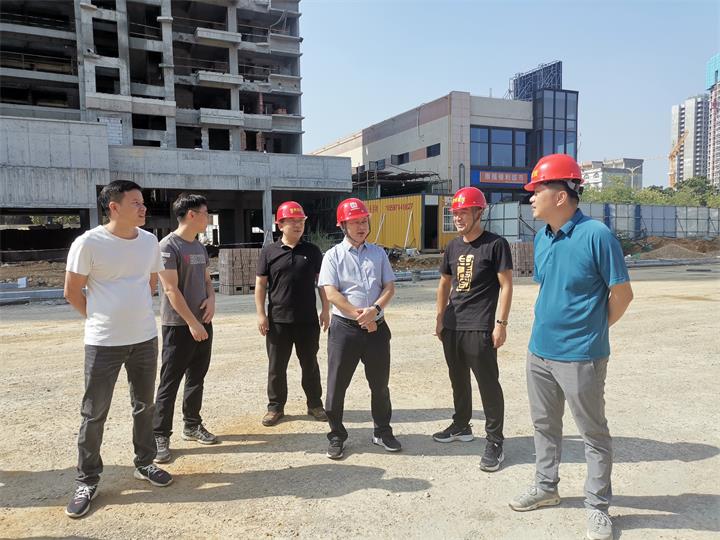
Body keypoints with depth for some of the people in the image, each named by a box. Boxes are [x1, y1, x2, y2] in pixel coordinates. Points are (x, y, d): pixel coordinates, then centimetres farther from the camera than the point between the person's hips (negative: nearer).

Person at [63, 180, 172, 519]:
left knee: (144, 406, 16)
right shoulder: (88, 243, -14)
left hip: (145, 338, 5)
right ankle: (87, 481, 22)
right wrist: (100, 318, 4)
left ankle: (144, 464, 33)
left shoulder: (149, 241, 1)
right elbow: (72, 292, -5)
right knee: (94, 413, 6)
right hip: (103, 343, -4)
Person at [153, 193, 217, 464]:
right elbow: (171, 289, -18)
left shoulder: (199, 246, 11)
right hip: (178, 325, -8)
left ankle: (192, 425, 28)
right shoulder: (168, 246, -14)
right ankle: (160, 436, 10)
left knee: (197, 378, 15)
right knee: (169, 383, 0)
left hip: (203, 323, 8)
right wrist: (192, 323, -18)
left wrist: (211, 299, -1)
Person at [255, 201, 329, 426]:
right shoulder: (269, 252, -1)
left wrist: (325, 309, 3)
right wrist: (261, 314, -4)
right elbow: (260, 284, 1)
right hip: (278, 320, -1)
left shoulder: (312, 251, 4)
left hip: (308, 319, 1)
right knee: (276, 367, 9)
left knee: (310, 364, 13)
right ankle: (275, 407, 24)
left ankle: (315, 404, 27)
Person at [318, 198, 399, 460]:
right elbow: (330, 293, -11)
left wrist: (374, 310, -14)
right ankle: (336, 436, 21)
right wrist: (359, 315, -16)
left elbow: (390, 287, 4)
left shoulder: (378, 253, 9)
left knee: (380, 384, 13)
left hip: (377, 327, 3)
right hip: (344, 328, -3)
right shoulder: (333, 255, -1)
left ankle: (382, 432, 30)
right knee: (337, 385, 4)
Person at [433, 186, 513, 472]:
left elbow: (506, 286, -8)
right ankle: (461, 426, 35)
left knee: (488, 384, -1)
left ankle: (495, 441, 11)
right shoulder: (453, 246, 12)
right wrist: (440, 319, 15)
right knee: (458, 379, 18)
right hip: (452, 326, 7)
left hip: (480, 328, -7)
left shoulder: (495, 244, -7)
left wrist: (501, 323, -13)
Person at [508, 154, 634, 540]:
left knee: (594, 434, 11)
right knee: (544, 424, 20)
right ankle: (546, 487, 39)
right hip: (539, 351, 7)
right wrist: (552, 325, 13)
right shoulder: (541, 238, 4)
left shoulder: (596, 235, -17)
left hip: (580, 356, -7)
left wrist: (590, 330, 1)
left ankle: (597, 507, 28)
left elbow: (621, 294, -10)